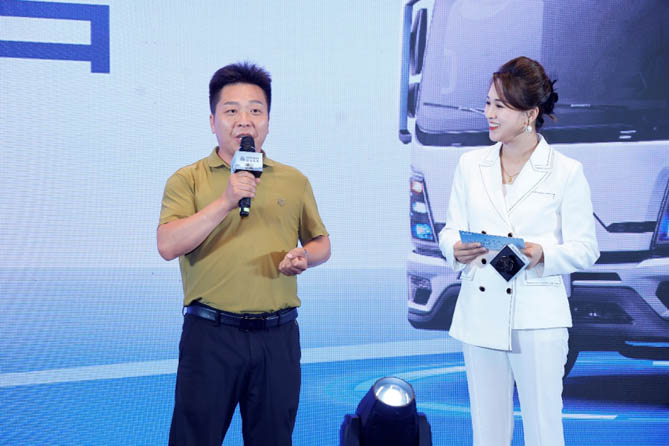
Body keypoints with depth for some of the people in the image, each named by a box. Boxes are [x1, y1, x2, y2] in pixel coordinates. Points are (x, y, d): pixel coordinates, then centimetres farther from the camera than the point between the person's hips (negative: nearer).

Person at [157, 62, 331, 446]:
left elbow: (322, 243, 20)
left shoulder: (295, 181, 12)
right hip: (210, 332, -2)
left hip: (278, 335, 3)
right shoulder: (188, 180, 2)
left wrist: (305, 256, -4)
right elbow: (168, 246, -12)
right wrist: (225, 202, -20)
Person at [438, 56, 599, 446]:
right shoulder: (470, 165, 10)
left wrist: (542, 254, -22)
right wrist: (456, 250, -12)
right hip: (481, 316, 4)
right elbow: (450, 230, 11)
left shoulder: (567, 172, -2)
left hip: (537, 320, -4)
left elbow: (586, 249, -3)